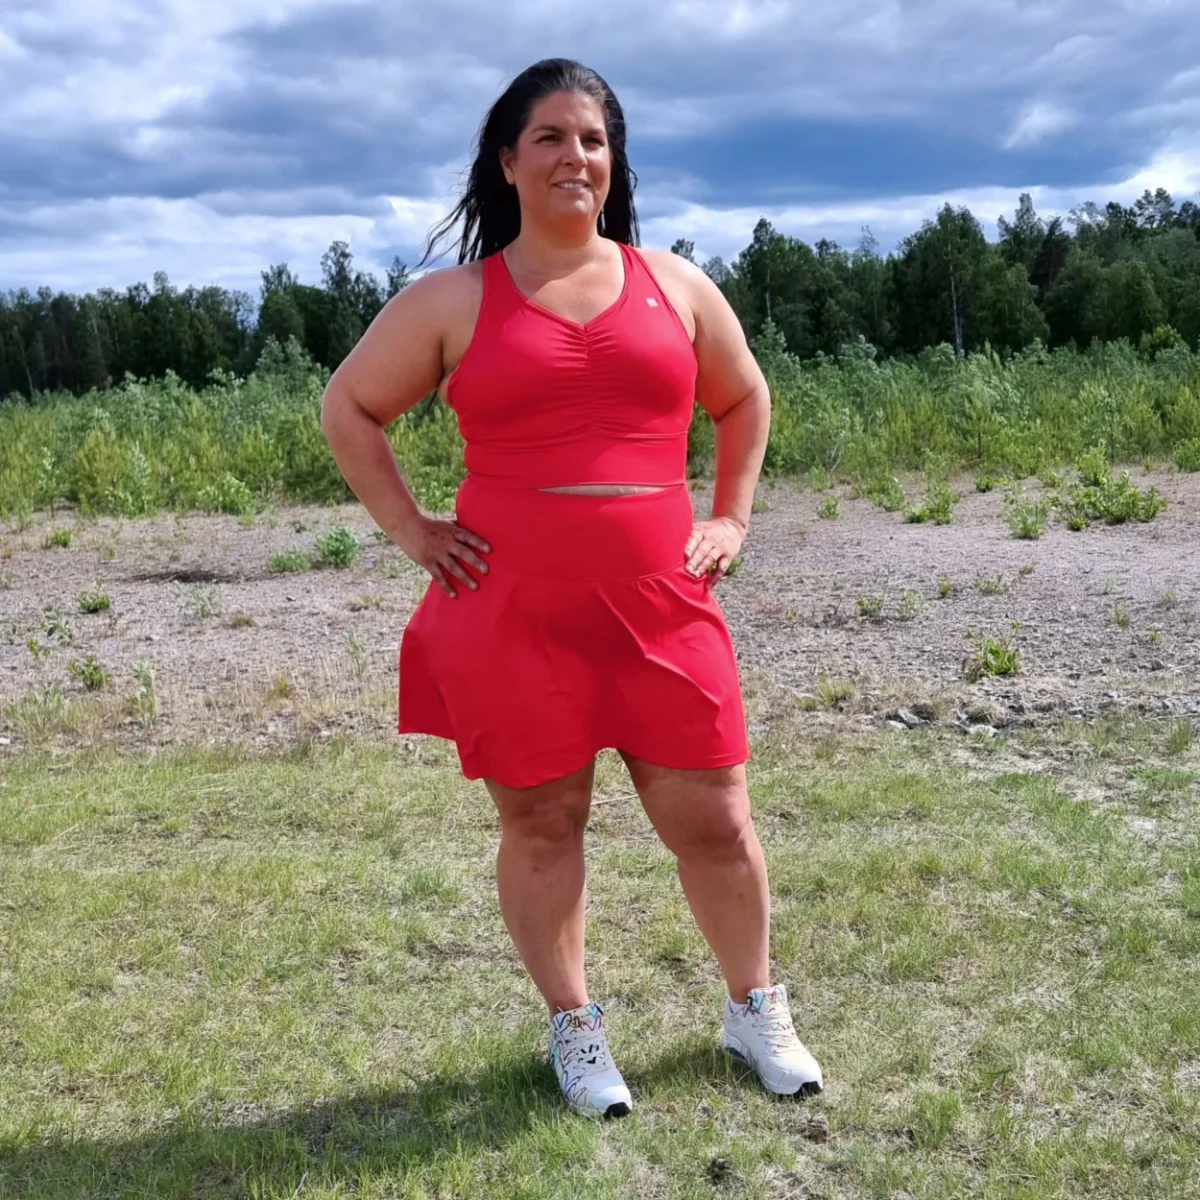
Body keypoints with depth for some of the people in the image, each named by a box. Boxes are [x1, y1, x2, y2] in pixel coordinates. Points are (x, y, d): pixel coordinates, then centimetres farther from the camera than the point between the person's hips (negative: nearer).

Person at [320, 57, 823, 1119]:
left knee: (714, 821, 6)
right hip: (511, 613, -1)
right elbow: (348, 409, 10)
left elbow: (744, 401, 23)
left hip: (659, 605, 2)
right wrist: (412, 530, 2)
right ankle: (574, 1029, 29)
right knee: (541, 824, 8)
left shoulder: (674, 285, 9)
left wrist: (731, 520, 13)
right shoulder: (453, 299, 3)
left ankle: (756, 1011, 29)